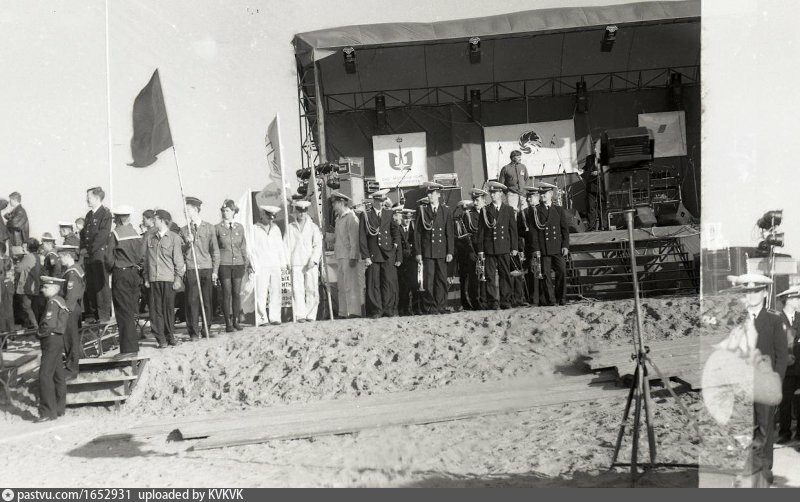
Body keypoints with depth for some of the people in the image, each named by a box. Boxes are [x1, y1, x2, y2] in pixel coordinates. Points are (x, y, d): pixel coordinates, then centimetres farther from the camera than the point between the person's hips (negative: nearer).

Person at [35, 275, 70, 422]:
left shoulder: (53, 302, -15)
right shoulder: (61, 301, 14)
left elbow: (49, 324, -24)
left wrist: (39, 333, -6)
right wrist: (42, 332, 11)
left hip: (52, 340, -10)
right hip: (58, 340, 10)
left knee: (45, 375, -11)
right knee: (58, 375, 14)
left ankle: (48, 412, -12)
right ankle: (59, 408, 22)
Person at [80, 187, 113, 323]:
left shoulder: (105, 214, -7)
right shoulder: (89, 215, 19)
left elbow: (102, 235, -14)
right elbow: (83, 233, 21)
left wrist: (90, 250, -13)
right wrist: (83, 248, 6)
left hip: (99, 254, -8)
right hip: (88, 255, 8)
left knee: (101, 285, -6)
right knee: (90, 285, 8)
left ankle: (104, 315, -3)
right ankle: (93, 313, 14)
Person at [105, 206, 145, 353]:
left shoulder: (115, 234, -9)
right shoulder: (136, 234, 5)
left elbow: (109, 258, -9)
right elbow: (142, 256, 3)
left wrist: (110, 269, 8)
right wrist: (137, 268, 13)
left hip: (120, 274, -5)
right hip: (135, 274, 5)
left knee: (124, 312, -2)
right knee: (131, 311, 14)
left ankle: (128, 348, -5)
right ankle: (133, 345, 19)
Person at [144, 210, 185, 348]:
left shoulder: (174, 238, 1)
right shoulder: (150, 238, 12)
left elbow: (178, 260, 1)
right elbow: (146, 259, 14)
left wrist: (178, 278, -3)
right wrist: (146, 278, 10)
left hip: (168, 279, -3)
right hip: (154, 279, 3)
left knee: (169, 307, 2)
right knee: (156, 309, -1)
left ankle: (170, 336, 14)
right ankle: (161, 338, 2)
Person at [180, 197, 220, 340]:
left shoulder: (209, 228, 7)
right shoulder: (184, 230, 11)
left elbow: (215, 250, 7)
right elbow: (180, 252, 10)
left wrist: (215, 270, 2)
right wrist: (187, 243, -10)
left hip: (206, 269, 0)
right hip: (191, 269, 0)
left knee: (207, 300, 2)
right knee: (192, 301, -4)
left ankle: (207, 329, 14)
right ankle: (193, 332, 0)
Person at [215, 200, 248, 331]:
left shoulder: (240, 227, 9)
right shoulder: (217, 228, 0)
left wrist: (246, 261, 10)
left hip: (238, 263, 3)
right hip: (224, 264, -3)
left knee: (237, 293, 4)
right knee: (226, 293, -2)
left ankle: (236, 321, 13)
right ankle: (228, 323, 4)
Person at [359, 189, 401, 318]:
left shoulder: (389, 214, 13)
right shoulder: (365, 215, 2)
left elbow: (395, 230, 24)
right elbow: (362, 238, -1)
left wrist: (396, 243, 6)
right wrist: (365, 256, -7)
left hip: (388, 255, 2)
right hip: (372, 255, -2)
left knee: (390, 282, -3)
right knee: (373, 284, -2)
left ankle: (389, 309, 4)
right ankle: (376, 311, 5)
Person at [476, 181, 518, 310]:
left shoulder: (508, 210, 9)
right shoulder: (485, 211, 8)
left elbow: (513, 229, 8)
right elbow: (480, 231, 6)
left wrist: (514, 247, 2)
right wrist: (480, 249, 1)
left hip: (504, 248, 0)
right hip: (489, 249, 0)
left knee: (505, 275, 2)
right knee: (490, 276, -2)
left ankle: (505, 301, 8)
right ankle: (493, 302, 1)